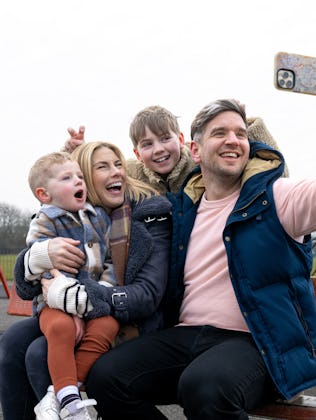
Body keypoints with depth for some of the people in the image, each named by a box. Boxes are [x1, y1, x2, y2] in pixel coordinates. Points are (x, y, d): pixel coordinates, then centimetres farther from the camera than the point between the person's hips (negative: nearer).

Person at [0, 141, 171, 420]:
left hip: (131, 325, -5)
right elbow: (25, 287, -1)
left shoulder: (151, 214, -8)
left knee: (41, 354, -24)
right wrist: (40, 254, -26)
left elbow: (148, 295, -19)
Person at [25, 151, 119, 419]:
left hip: (98, 301, 3)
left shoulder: (99, 218, 14)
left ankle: (55, 398, -26)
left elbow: (112, 261, 12)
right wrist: (74, 309, -21)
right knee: (60, 327, -36)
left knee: (106, 327, -29)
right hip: (57, 302, -3)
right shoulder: (43, 225, -1)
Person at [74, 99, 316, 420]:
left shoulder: (275, 197, 0)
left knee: (205, 386, -35)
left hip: (256, 342, -5)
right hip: (186, 334, 5)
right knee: (104, 377, -13)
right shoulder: (181, 206, 15)